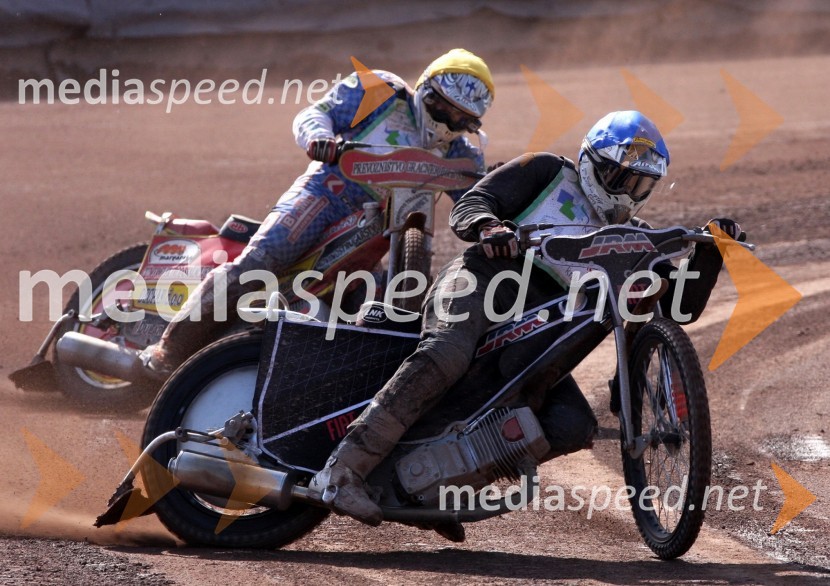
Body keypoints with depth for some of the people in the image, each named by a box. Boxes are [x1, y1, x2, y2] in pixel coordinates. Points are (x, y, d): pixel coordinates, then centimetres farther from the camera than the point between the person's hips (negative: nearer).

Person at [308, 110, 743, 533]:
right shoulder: (547, 172, 19)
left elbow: (683, 305, 24)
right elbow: (468, 205, 6)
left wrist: (710, 252, 8)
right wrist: (488, 226, -18)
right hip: (486, 276, -5)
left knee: (576, 427, -20)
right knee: (446, 356, -37)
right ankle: (341, 472, -42)